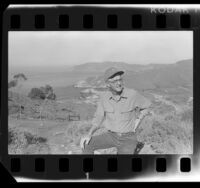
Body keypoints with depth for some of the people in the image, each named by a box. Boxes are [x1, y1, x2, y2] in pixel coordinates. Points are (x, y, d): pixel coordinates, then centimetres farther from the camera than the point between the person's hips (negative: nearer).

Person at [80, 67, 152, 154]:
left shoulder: (133, 94, -19)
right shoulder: (104, 96, -9)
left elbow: (146, 106, 2)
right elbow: (98, 118, -1)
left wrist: (137, 121, -10)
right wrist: (89, 135, -19)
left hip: (128, 139, -2)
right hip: (111, 136, 2)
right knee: (86, 144, -22)